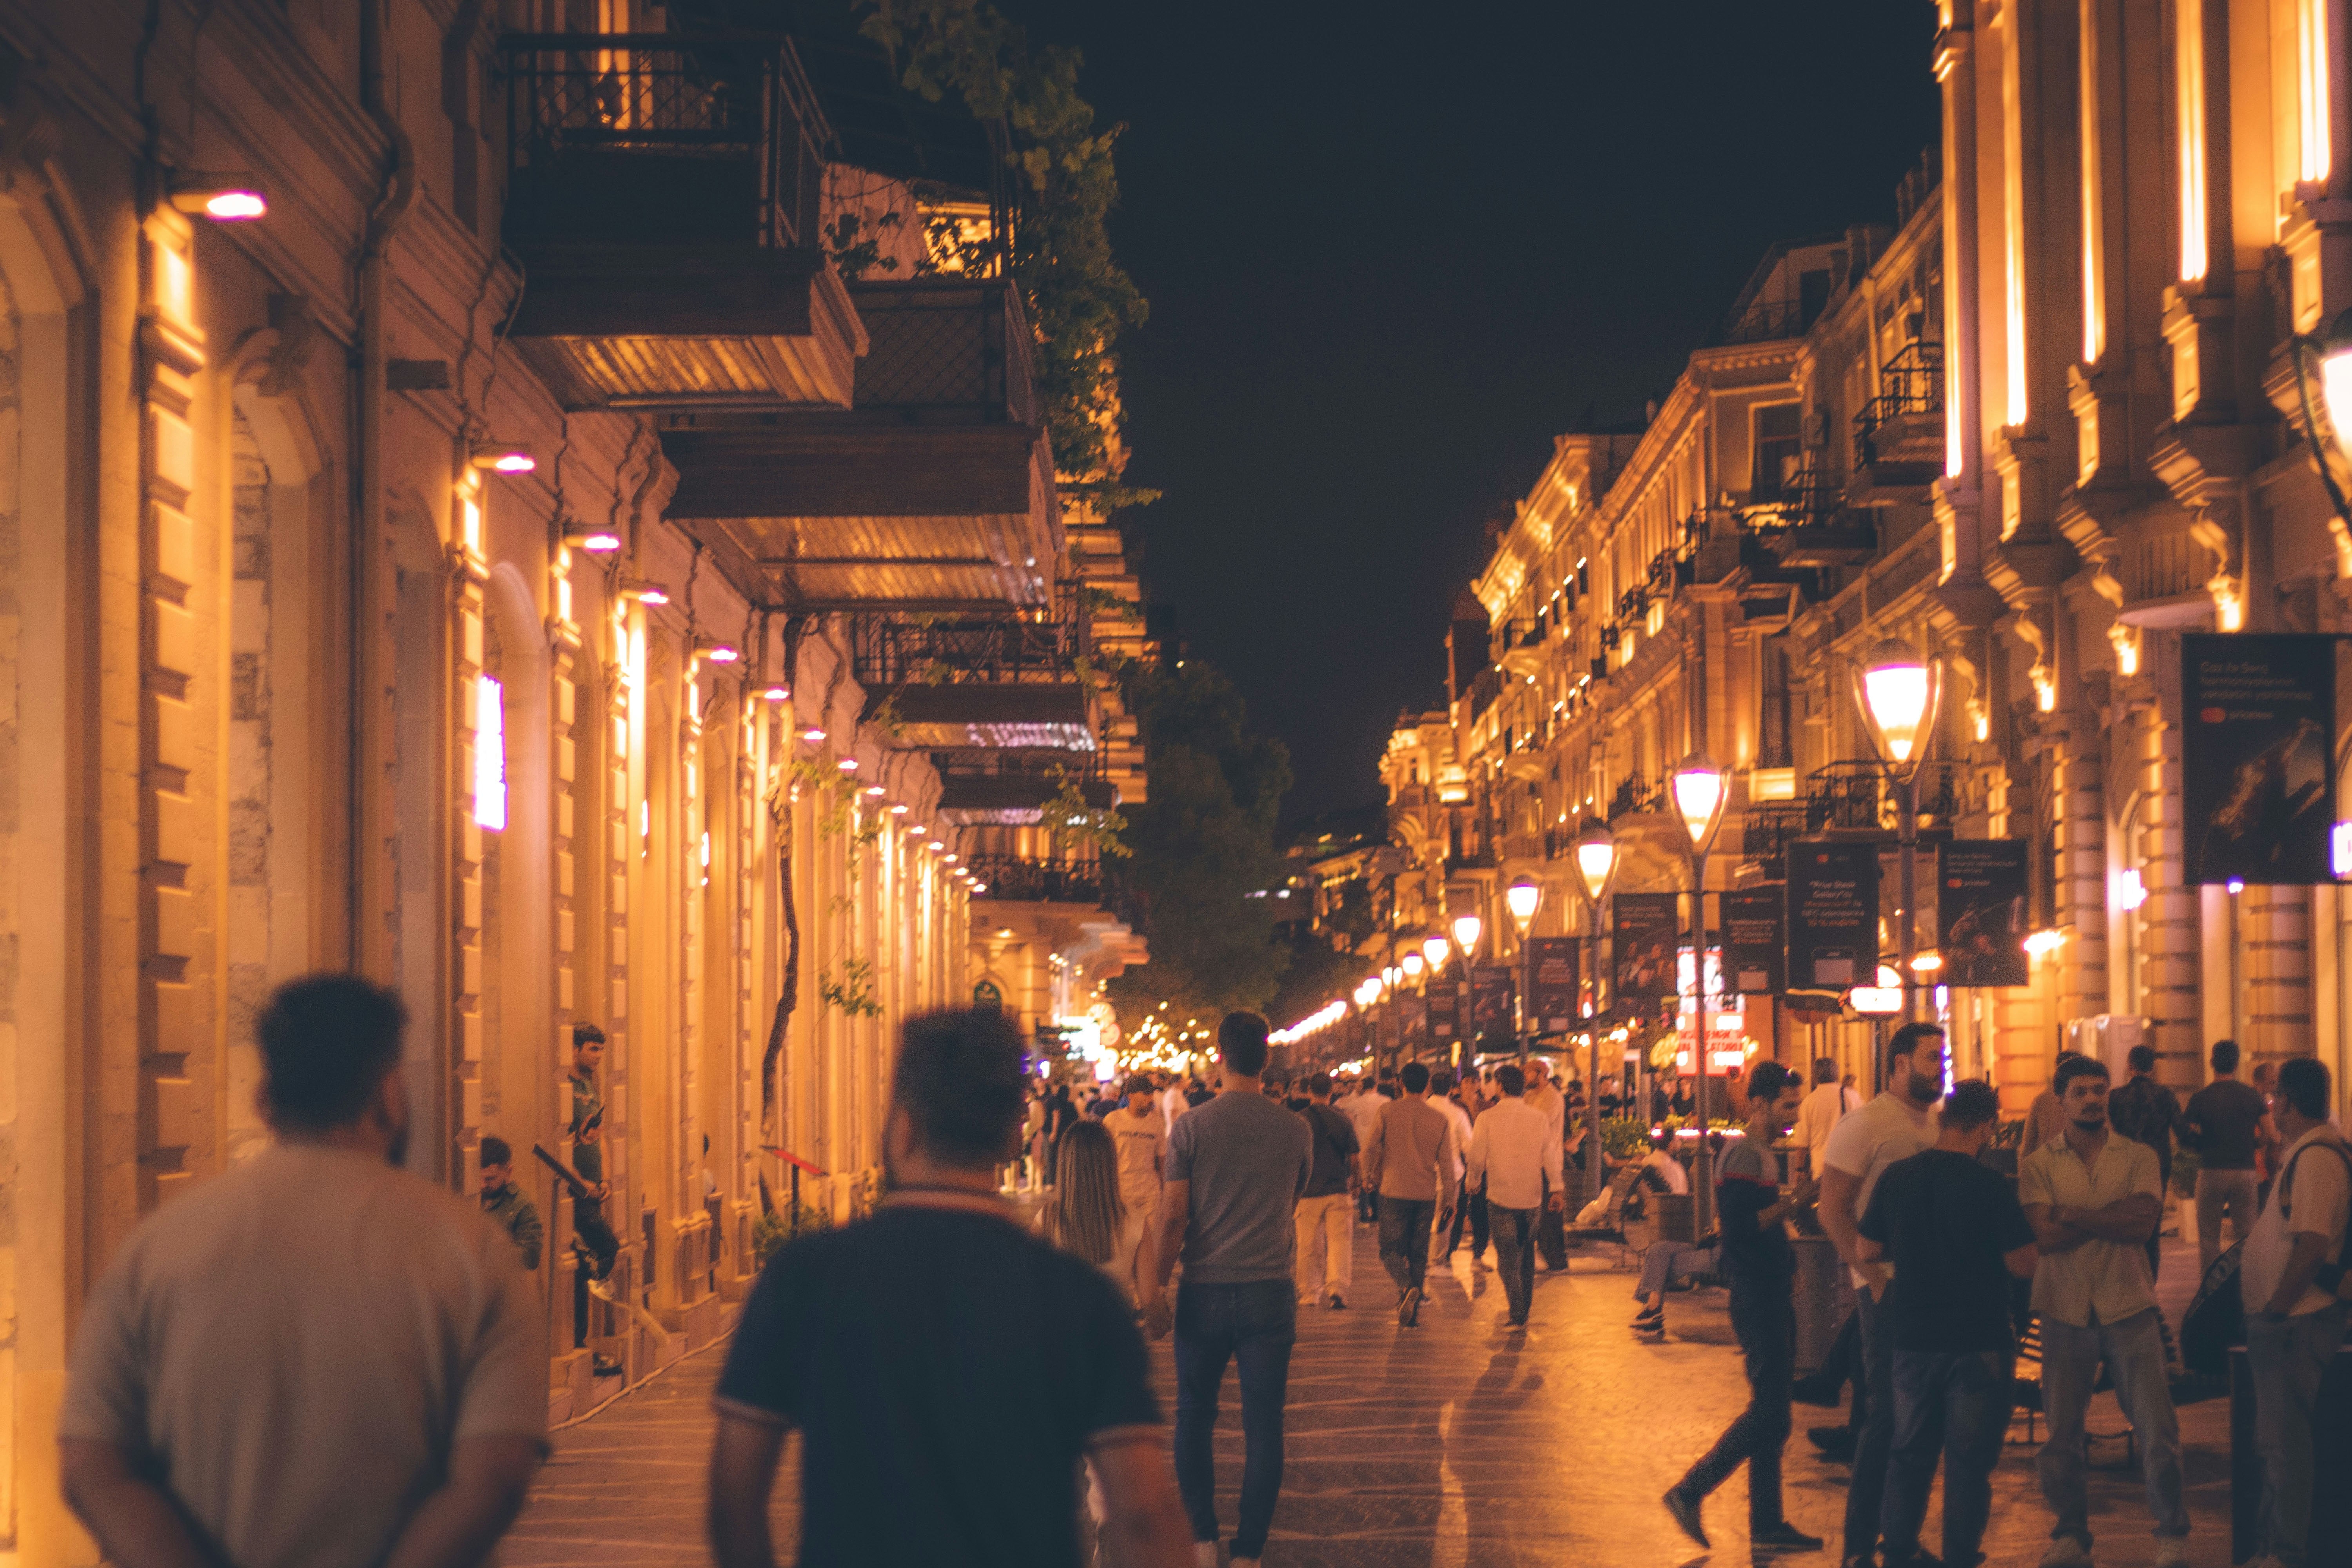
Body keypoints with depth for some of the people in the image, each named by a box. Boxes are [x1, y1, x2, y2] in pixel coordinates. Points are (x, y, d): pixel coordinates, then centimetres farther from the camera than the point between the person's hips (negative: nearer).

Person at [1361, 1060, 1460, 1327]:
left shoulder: (1388, 1111, -5)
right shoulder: (1440, 1119, 2)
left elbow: (1370, 1147, -6)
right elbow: (1446, 1163, 3)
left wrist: (1370, 1175, 13)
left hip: (1394, 1192, -2)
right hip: (1426, 1194, 2)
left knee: (1391, 1250, 4)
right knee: (1418, 1254, 12)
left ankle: (1407, 1287, -25)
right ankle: (1412, 1312, 12)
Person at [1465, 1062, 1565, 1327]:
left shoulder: (1488, 1118, -9)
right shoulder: (1539, 1118, -1)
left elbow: (1477, 1157, -6)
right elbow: (1551, 1154, -3)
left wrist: (1474, 1182, 11)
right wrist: (1557, 1188, -1)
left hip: (1500, 1196, -3)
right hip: (1532, 1196, 3)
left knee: (1508, 1256, 1)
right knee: (1527, 1254, 18)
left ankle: (1517, 1313, -8)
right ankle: (1525, 1308, 26)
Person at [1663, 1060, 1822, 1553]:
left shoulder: (1763, 1156, 17)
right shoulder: (1744, 1157, -14)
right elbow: (1738, 1230, -24)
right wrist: (1791, 1203, -24)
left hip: (1772, 1297, 10)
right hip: (1757, 1301, -10)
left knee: (1770, 1414, 11)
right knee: (1768, 1414, -10)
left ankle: (1767, 1525, 14)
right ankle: (1690, 1493, -4)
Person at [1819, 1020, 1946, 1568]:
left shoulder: (1939, 1126, 13)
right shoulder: (1865, 1126, -8)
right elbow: (1834, 1210, -11)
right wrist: (1874, 1277, -17)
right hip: (1889, 1288, -7)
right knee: (1886, 1418, -6)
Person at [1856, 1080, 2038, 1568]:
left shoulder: (1897, 1176, -2)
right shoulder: (1989, 1184, -15)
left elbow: (1869, 1250, 6)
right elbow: (2024, 1264, -13)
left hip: (1913, 1339, 4)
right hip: (1979, 1343, -4)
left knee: (1911, 1454, 17)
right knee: (1970, 1462, 5)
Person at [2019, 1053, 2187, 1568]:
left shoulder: (2138, 1158, 4)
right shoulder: (2038, 1164, 2)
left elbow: (2142, 1224, -11)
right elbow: (2046, 1236, -11)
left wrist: (2073, 1214, -11)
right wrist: (2114, 1216, -11)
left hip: (2127, 1308, 0)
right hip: (2066, 1312, 0)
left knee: (2158, 1428, -3)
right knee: (2060, 1432, 7)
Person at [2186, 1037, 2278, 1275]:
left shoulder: (2200, 1098, -5)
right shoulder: (2253, 1097, 1)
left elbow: (2185, 1138, -5)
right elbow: (2271, 1137, 1)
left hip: (2211, 1171, -2)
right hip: (2245, 1172, 2)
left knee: (2209, 1237, 5)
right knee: (2247, 1235, 9)